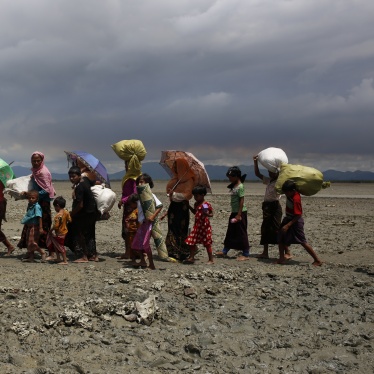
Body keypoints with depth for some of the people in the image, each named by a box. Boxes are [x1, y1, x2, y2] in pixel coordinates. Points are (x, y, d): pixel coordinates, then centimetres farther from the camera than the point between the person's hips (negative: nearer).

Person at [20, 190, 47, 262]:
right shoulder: (29, 206, 9)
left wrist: (41, 228, -26)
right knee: (29, 242, 13)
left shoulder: (37, 207, -17)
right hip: (29, 227, 9)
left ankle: (43, 253, 3)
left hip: (34, 227, -9)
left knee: (32, 242, -9)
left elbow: (39, 217, -21)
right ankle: (30, 257, 21)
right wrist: (25, 227, 24)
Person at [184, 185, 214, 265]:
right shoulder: (196, 204, 9)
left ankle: (211, 259, 12)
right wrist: (189, 207, 13)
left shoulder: (207, 204, -13)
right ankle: (191, 257, 18)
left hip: (205, 226, -7)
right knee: (191, 241, 6)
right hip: (197, 226, 7)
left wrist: (207, 214, -29)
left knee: (207, 243, 2)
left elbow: (211, 214, -9)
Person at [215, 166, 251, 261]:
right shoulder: (233, 186, 12)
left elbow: (241, 201, -19)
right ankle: (224, 251, 24)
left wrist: (239, 215, -21)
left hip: (240, 212, -9)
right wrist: (235, 214, 15)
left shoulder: (240, 187, -15)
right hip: (234, 212, 9)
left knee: (241, 233, -3)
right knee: (230, 233, 15)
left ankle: (246, 254, 4)